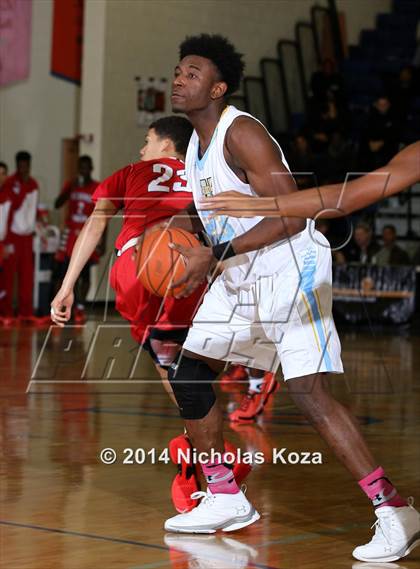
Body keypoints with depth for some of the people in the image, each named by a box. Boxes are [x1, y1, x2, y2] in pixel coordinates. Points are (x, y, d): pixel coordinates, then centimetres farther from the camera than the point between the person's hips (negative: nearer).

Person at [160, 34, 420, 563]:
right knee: (187, 373, 8)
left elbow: (291, 216, -24)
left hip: (289, 267, -10)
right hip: (241, 275, 10)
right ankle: (225, 500, 20)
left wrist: (214, 256, -24)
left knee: (308, 392, -18)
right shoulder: (197, 145, 13)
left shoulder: (241, 134, -16)